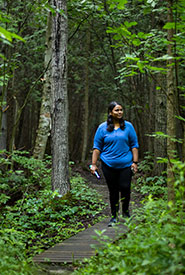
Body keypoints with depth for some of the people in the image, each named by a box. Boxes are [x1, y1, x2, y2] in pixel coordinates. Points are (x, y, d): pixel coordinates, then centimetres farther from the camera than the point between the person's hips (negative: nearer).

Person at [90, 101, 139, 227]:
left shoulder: (128, 126, 5)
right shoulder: (103, 128, 4)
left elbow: (134, 145, 7)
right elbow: (97, 147, 6)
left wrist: (135, 162, 0)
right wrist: (94, 164, 1)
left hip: (125, 164, 0)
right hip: (109, 165, 0)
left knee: (125, 188, -8)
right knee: (113, 190, 6)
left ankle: (125, 211, 18)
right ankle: (114, 216, 19)